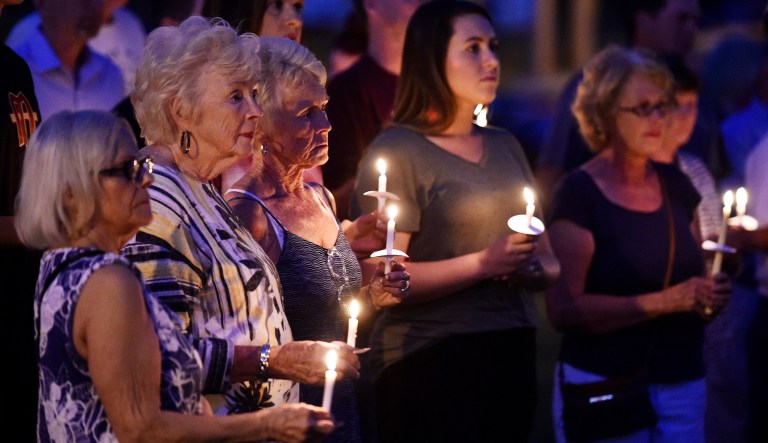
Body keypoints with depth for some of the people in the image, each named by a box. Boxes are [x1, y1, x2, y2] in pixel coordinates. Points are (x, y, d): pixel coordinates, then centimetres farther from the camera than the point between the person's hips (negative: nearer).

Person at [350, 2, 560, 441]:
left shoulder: (505, 146, 14)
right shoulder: (398, 151, -6)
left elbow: (547, 259, 20)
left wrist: (536, 270, -3)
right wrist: (482, 265, -21)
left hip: (513, 355, 6)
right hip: (430, 360, -6)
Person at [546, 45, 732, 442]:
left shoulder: (677, 186, 9)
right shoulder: (579, 194, -10)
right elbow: (563, 308, -17)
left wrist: (710, 296, -1)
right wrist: (665, 301, -21)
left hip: (681, 385, 5)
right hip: (603, 383, -5)